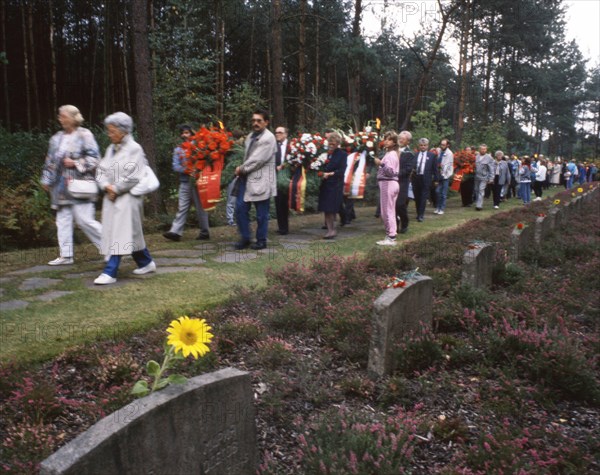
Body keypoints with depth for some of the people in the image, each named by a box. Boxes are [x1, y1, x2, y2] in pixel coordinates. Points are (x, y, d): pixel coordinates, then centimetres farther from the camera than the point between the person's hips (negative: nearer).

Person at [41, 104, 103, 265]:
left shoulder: (84, 135, -5)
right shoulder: (57, 138, 14)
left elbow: (94, 158, -9)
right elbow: (50, 160, 19)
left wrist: (75, 163, -15)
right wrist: (46, 179, 18)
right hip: (62, 187, 7)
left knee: (84, 219, -10)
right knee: (63, 219, 7)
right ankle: (65, 255, 14)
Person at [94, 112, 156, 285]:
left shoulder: (134, 149, -8)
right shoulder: (111, 149, 15)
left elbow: (132, 177, -15)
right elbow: (101, 171, 10)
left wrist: (116, 189, -11)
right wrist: (106, 186, -8)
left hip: (127, 198, -8)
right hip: (111, 198, 8)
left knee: (121, 234, -8)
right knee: (131, 234, 13)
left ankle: (110, 272, -9)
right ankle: (146, 263, 26)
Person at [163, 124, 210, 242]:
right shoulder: (178, 150, 12)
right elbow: (175, 166, 2)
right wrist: (186, 170, -14)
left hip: (197, 181, -3)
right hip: (185, 182, 3)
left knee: (200, 207, 3)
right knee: (182, 207, -1)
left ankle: (204, 232, 11)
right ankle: (175, 231, -5)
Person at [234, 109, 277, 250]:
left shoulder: (268, 138, -11)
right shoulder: (250, 136, 14)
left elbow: (257, 160, -16)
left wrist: (241, 169, -6)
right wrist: (241, 170, 0)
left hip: (260, 180, -7)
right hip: (247, 178, 7)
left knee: (261, 213, 2)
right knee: (240, 208, 6)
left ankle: (261, 240, 16)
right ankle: (245, 238, 18)